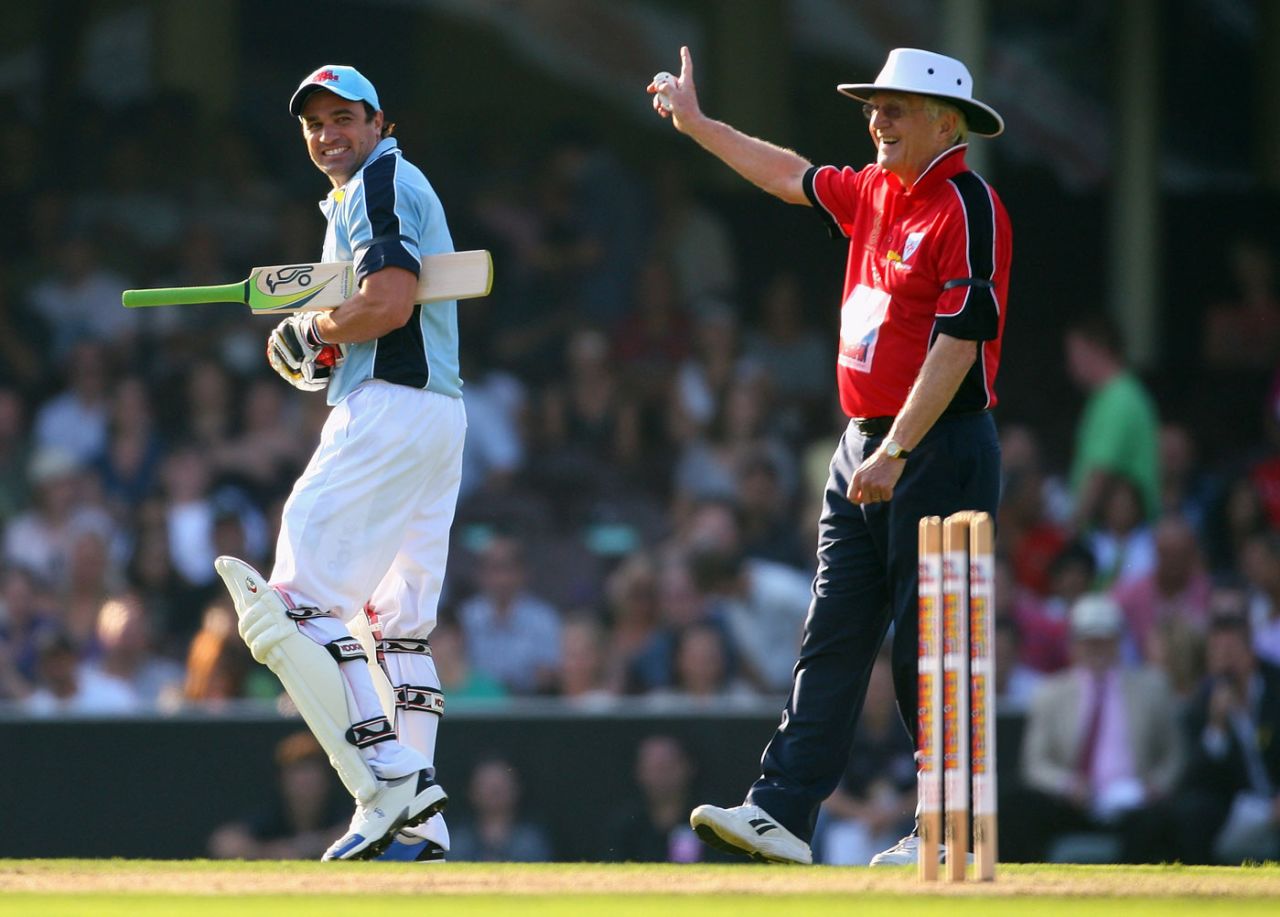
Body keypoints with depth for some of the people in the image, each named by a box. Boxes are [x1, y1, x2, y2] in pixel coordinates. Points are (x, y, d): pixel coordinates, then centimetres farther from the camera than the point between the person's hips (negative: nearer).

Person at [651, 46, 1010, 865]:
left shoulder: (967, 209, -14)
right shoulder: (875, 192, 13)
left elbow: (958, 343, -20)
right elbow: (794, 177, 33)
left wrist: (896, 453, -24)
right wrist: (696, 123, 38)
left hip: (940, 451, -9)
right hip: (865, 447, 9)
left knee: (927, 645, -6)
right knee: (833, 638, 4)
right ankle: (783, 813, 1)